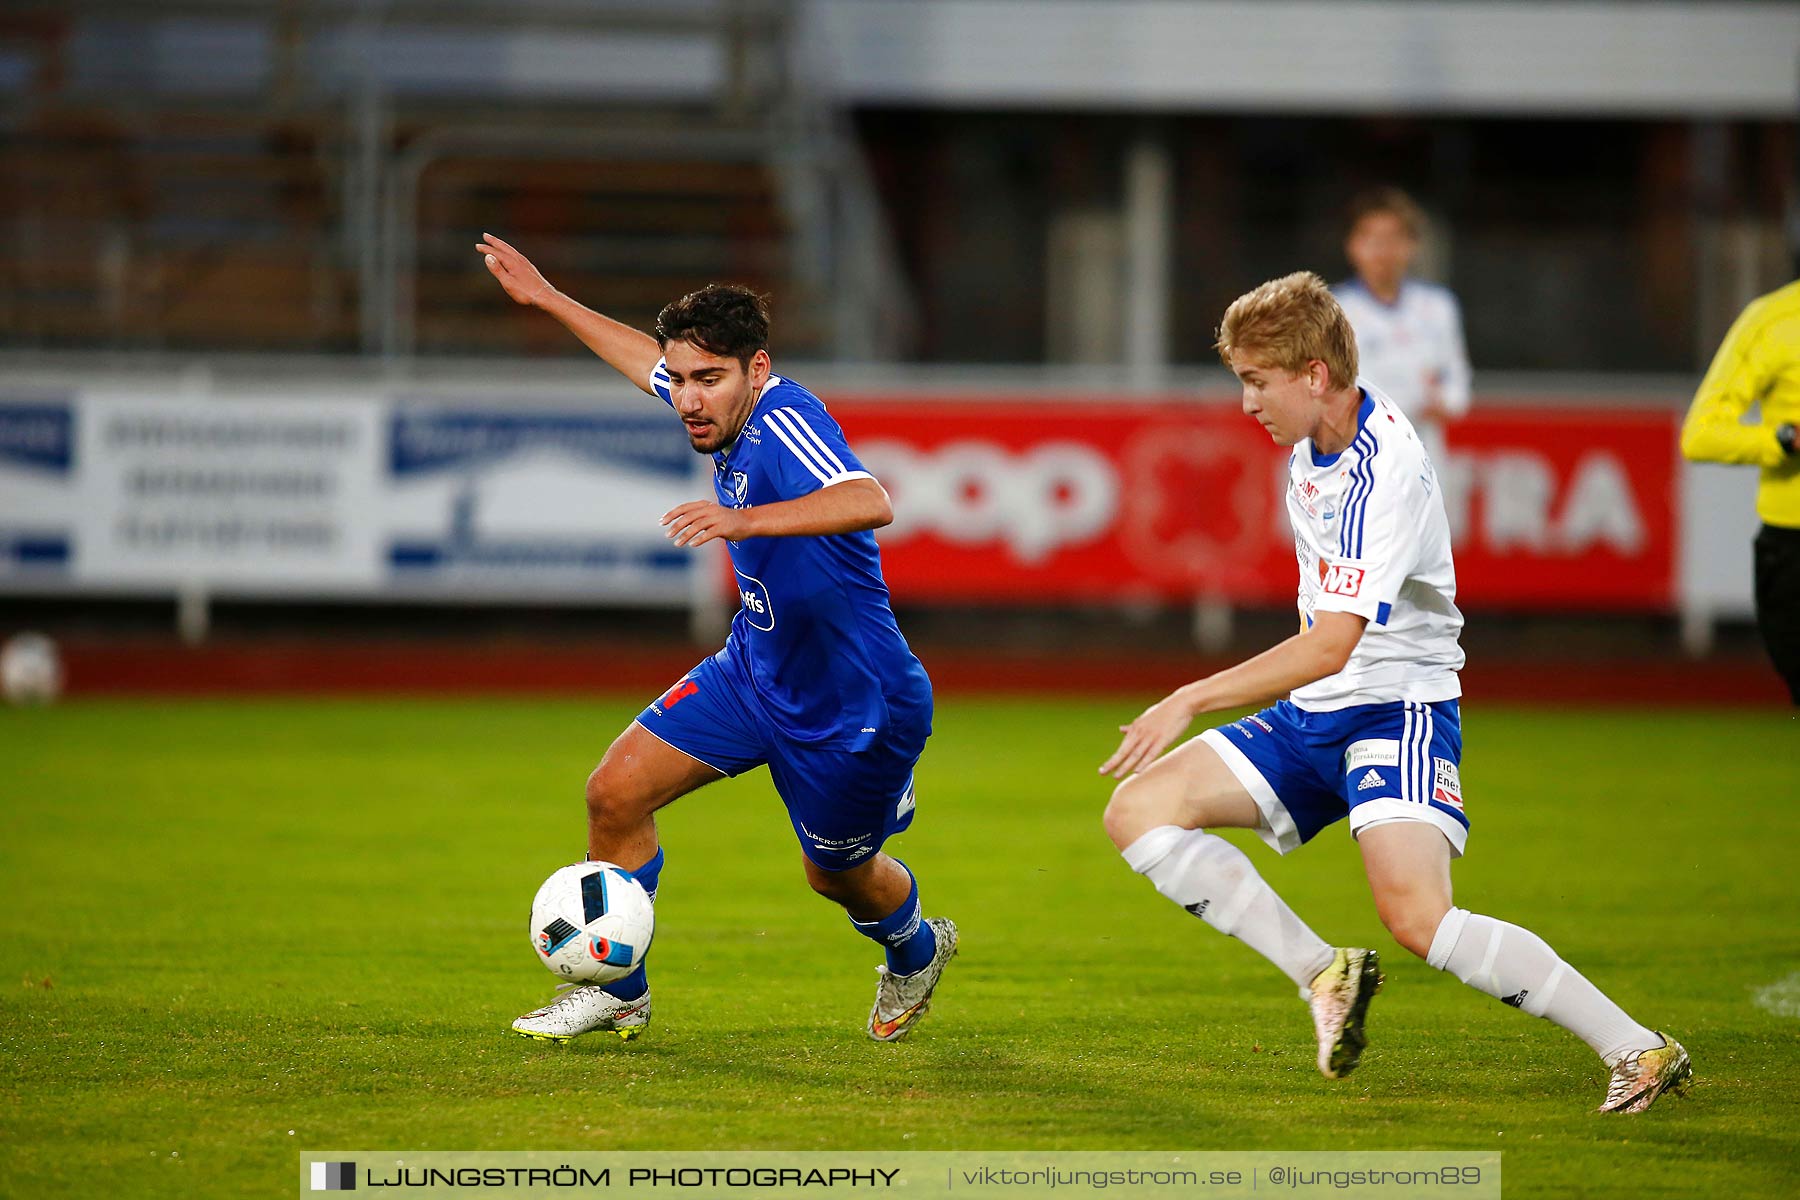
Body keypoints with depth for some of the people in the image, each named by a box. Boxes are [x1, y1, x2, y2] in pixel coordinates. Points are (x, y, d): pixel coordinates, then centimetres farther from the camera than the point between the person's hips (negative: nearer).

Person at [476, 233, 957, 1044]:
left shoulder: (784, 423, -30)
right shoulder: (727, 410, -5)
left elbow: (869, 504, -50)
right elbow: (650, 360, 19)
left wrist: (744, 521, -60)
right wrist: (546, 299, 27)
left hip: (857, 708, -8)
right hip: (755, 671, 8)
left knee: (837, 877, 15)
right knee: (616, 793, -4)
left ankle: (916, 952, 50)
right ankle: (616, 991, 12)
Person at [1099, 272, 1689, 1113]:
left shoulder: (1386, 472, -22)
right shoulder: (1313, 447, 8)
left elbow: (1333, 644, -28)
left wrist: (1191, 701, -26)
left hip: (1397, 710, -9)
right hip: (1311, 717, 9)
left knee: (1417, 917, -28)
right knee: (1138, 810, -5)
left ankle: (1637, 1051, -20)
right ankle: (1324, 972, -2)